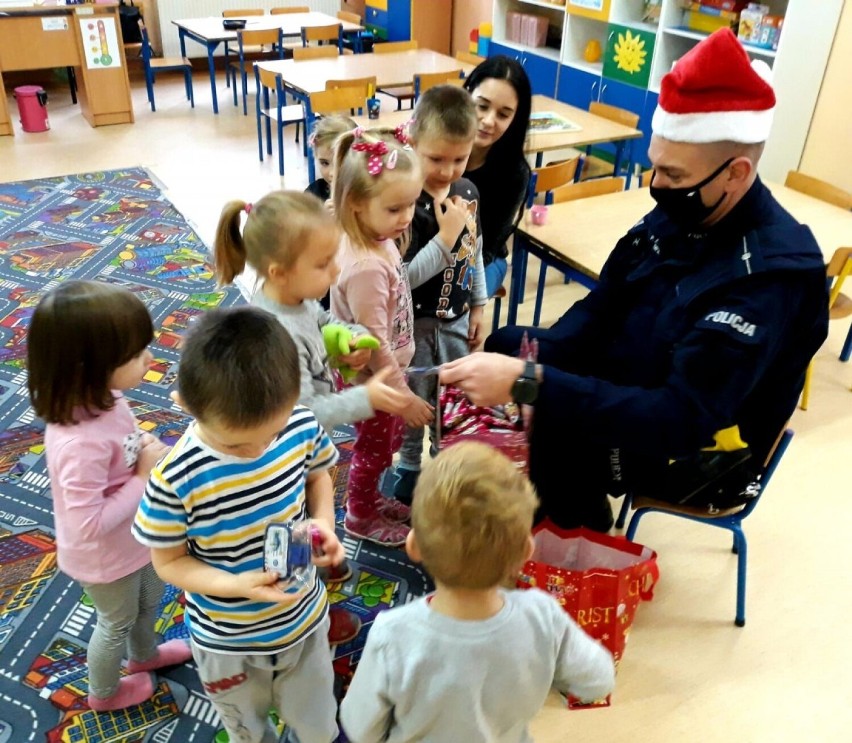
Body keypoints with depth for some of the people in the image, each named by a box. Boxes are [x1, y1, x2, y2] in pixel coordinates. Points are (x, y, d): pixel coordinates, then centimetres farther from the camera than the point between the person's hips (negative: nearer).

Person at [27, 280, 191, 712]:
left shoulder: (98, 397, -16)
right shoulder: (81, 443, -42)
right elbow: (88, 525, -37)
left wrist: (148, 448, -16)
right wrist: (145, 477, -30)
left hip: (133, 538, 7)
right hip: (106, 558, -7)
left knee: (150, 600, 33)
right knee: (117, 623, 23)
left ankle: (144, 655, 65)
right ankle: (105, 692, 54)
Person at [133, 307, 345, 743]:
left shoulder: (302, 426, -23)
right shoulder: (175, 480, -33)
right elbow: (169, 562, -16)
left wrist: (323, 522, -19)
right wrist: (237, 585, -31)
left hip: (304, 619, 2)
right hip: (227, 642, -2)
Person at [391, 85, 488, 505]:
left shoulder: (467, 192, -3)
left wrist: (478, 305, 12)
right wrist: (446, 237, -32)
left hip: (456, 317, 6)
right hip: (414, 321, -6)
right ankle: (409, 467, 34)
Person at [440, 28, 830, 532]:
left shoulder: (772, 276, -31)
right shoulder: (679, 215, -7)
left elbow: (679, 420, -37)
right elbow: (601, 311, 0)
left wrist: (530, 384, -43)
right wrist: (527, 363, -19)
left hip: (693, 446, -7)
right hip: (624, 382, 8)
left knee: (551, 441, -26)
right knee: (505, 344, 7)